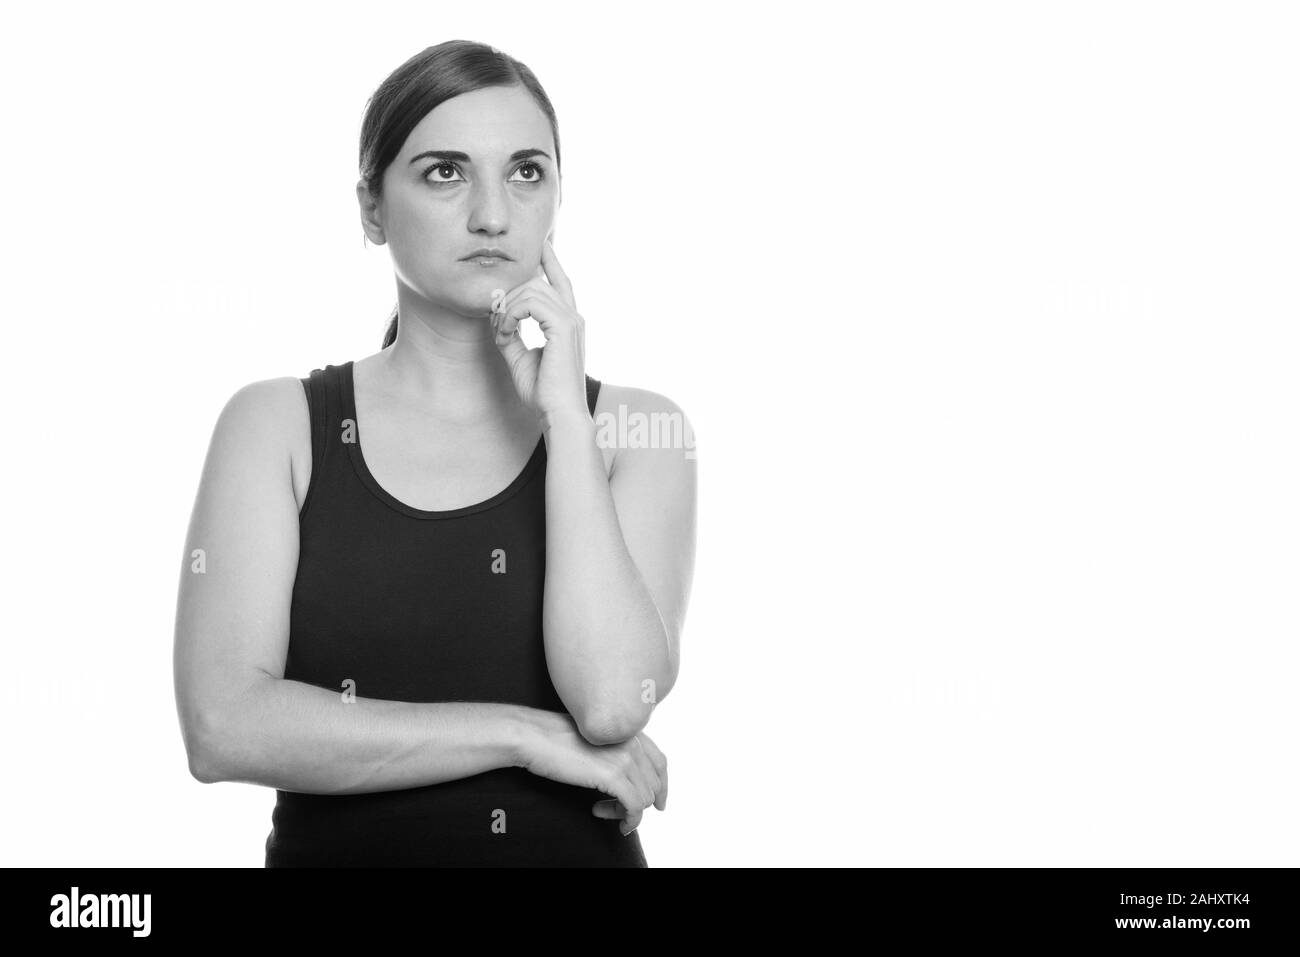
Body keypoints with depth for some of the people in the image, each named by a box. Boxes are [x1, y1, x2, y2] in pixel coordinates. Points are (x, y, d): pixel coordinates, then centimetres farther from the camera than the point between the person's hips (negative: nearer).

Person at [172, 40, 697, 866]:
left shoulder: (636, 428, -3)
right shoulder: (277, 425, -3)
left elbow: (613, 701, -18)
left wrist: (563, 409, -15)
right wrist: (528, 735, -17)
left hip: (576, 846, 1)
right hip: (332, 844, 0)